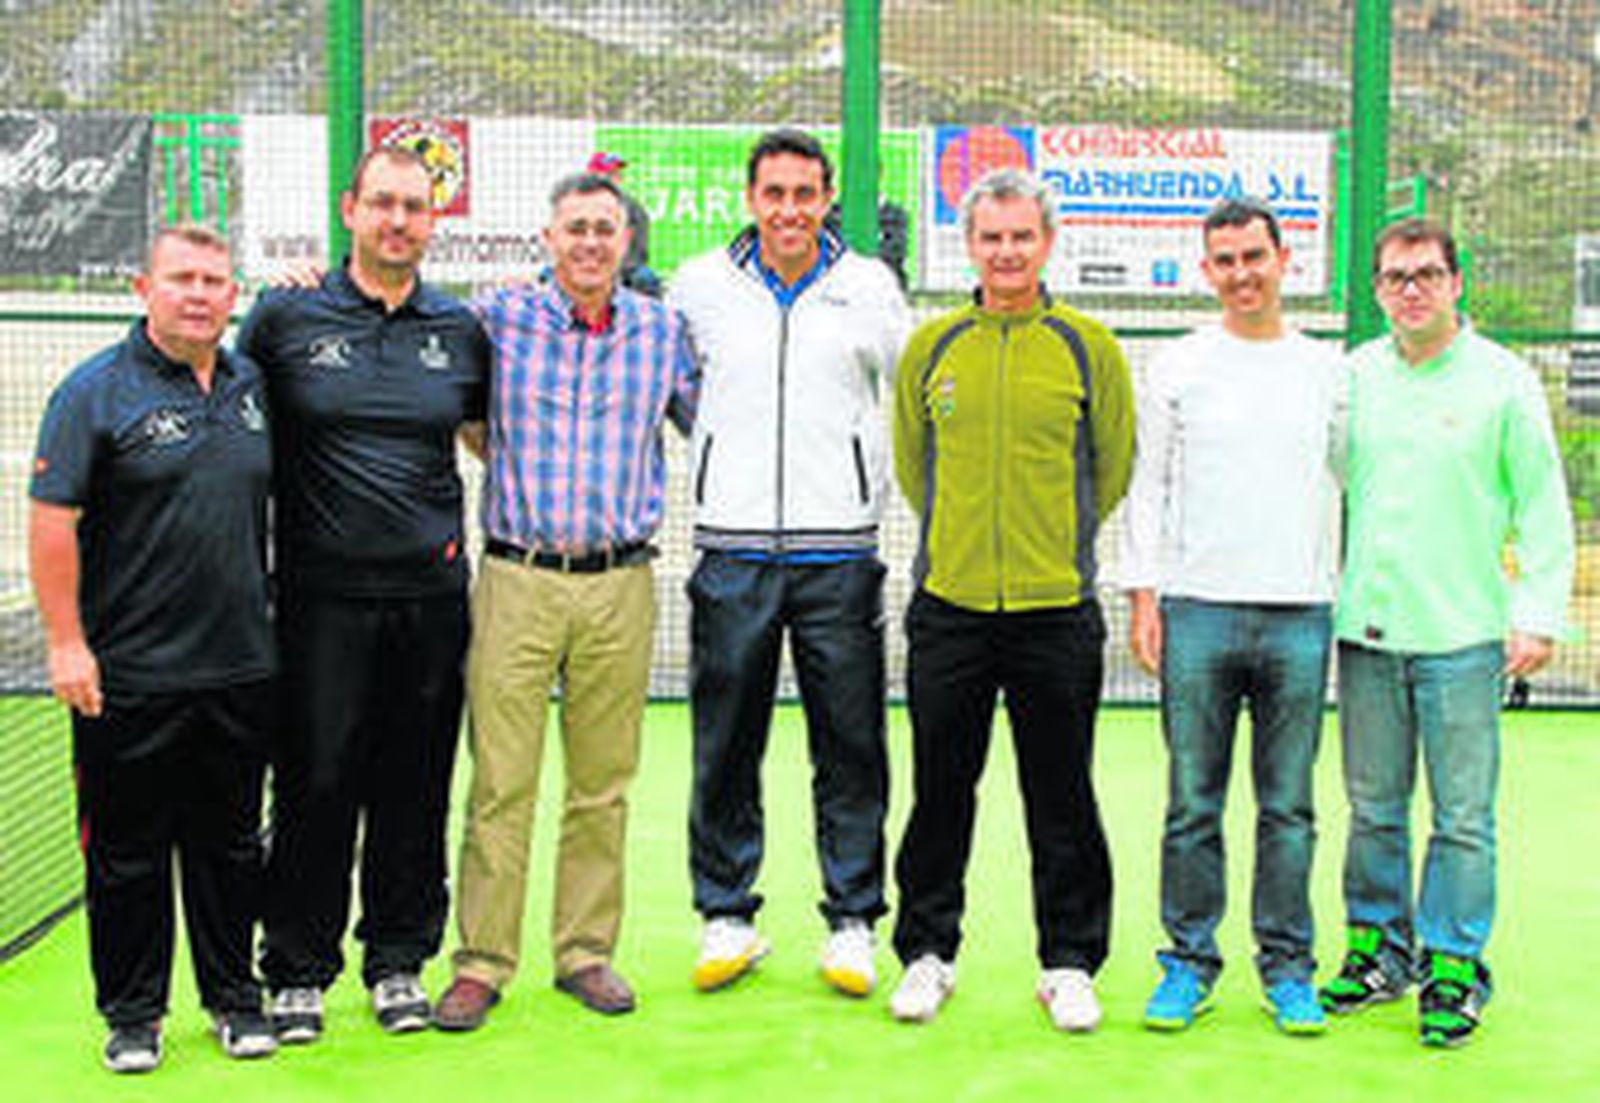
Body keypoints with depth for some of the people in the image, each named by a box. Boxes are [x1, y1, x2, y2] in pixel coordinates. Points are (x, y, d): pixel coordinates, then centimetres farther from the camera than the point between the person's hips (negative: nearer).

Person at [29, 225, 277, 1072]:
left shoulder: (253, 386, 10)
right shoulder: (96, 391, -6)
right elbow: (51, 523, -9)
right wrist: (67, 643, -13)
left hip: (241, 667, 5)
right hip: (129, 676, -4)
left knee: (231, 842, 13)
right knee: (128, 850, 6)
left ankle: (235, 997, 26)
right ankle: (132, 1012, 19)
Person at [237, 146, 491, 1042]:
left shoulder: (461, 329, 9)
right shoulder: (285, 317, 2)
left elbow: (490, 437, 23)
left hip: (431, 593, 2)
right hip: (322, 592, -2)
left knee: (416, 787, 8)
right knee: (316, 784, 1)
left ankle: (400, 959, 22)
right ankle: (297, 970, 15)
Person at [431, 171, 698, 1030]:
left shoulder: (664, 331, 7)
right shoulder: (498, 317, 3)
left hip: (621, 584, 2)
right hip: (518, 579, -2)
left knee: (603, 783, 8)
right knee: (500, 783, -1)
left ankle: (585, 950, 21)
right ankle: (482, 963, 9)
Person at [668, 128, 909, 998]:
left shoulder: (868, 288, 5)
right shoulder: (702, 285, 6)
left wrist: (887, 486, 7)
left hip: (839, 552, 0)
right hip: (732, 551, 1)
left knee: (850, 747, 3)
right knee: (725, 746, 6)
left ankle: (852, 923, 14)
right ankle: (726, 917, 19)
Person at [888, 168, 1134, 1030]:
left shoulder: (1087, 346, 2)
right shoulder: (932, 346, 6)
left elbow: (1115, 465, 10)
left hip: (1056, 607, -1)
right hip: (948, 604, 1)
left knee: (1061, 796, 6)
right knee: (941, 789, 8)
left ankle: (1069, 962, 20)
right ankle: (927, 951, 23)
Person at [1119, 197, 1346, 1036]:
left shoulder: (1326, 370, 10)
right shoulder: (1176, 368, 6)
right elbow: (1147, 487, 5)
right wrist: (1143, 596, -1)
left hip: (1299, 614, 1)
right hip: (1198, 611, -1)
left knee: (1289, 806, 6)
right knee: (1194, 802, 3)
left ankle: (1287, 967, 16)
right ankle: (1190, 959, 14)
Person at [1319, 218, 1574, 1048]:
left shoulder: (1503, 380, 0)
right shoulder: (1353, 377, 8)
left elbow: (1543, 507, 1)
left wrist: (1538, 613, -4)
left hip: (1462, 636, -3)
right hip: (1365, 631, 3)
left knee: (1462, 816, 1)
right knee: (1373, 808, 11)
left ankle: (1452, 965, 12)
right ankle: (1379, 948, 24)